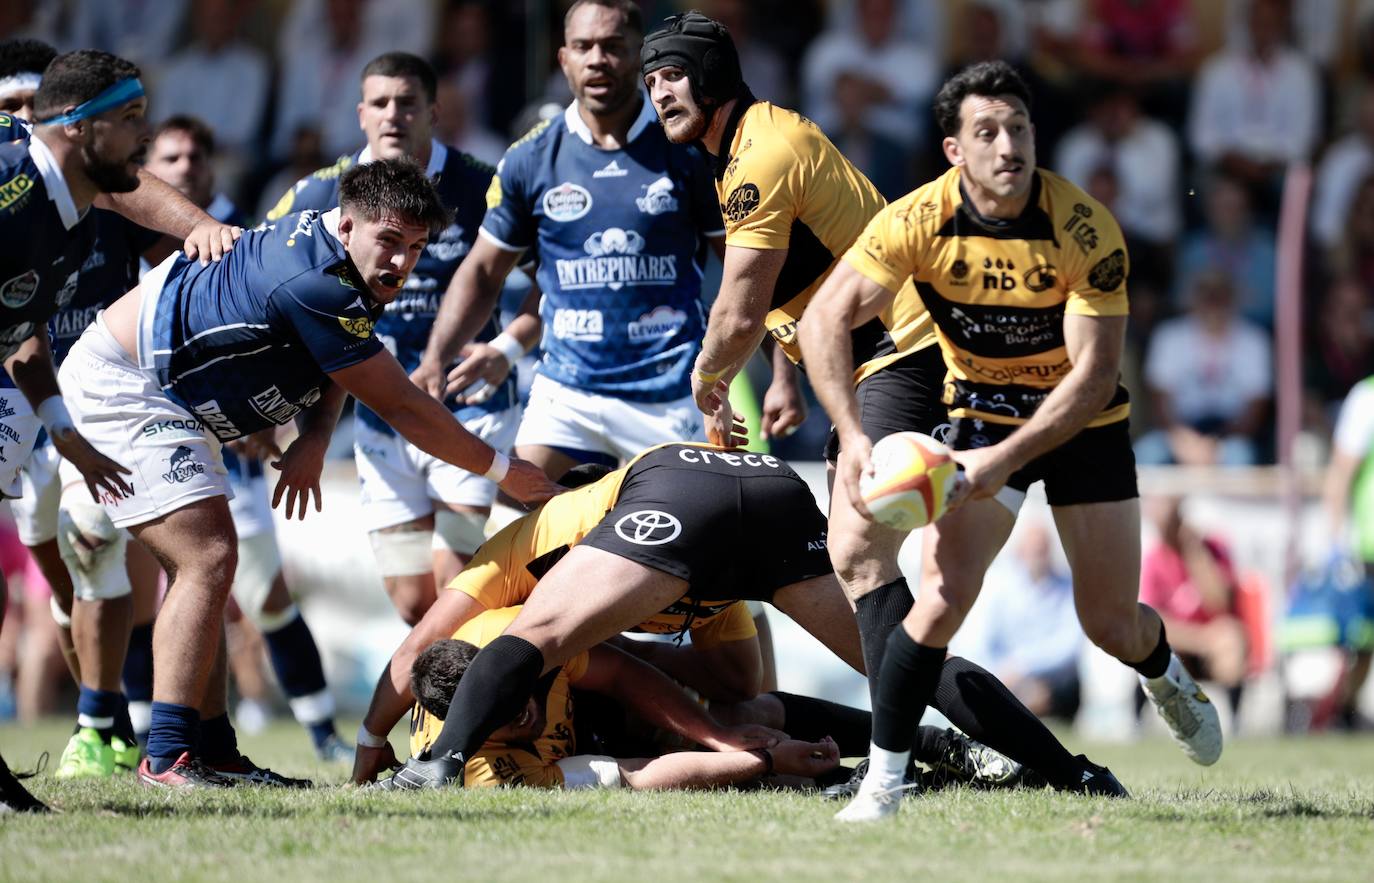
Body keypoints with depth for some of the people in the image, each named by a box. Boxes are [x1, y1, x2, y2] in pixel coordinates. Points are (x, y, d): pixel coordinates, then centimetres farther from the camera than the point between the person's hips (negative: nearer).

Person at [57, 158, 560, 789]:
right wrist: (503, 471, -11)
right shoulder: (312, 285, -28)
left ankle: (211, 750, 10)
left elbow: (336, 370, 14)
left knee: (203, 566, 10)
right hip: (120, 384, -11)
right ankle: (167, 756, -21)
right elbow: (401, 407, -21)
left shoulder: (331, 254, 2)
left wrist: (314, 439, -9)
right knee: (209, 559, -18)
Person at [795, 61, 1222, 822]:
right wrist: (852, 435, -36)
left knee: (1112, 626, 5)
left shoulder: (1087, 231, -25)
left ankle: (1167, 679, 42)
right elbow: (827, 318, -23)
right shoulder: (918, 222, -22)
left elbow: (1094, 375, -26)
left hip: (1083, 422, 0)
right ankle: (881, 783, -13)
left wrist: (1008, 459, -36)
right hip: (982, 410, 0)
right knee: (944, 593, -21)